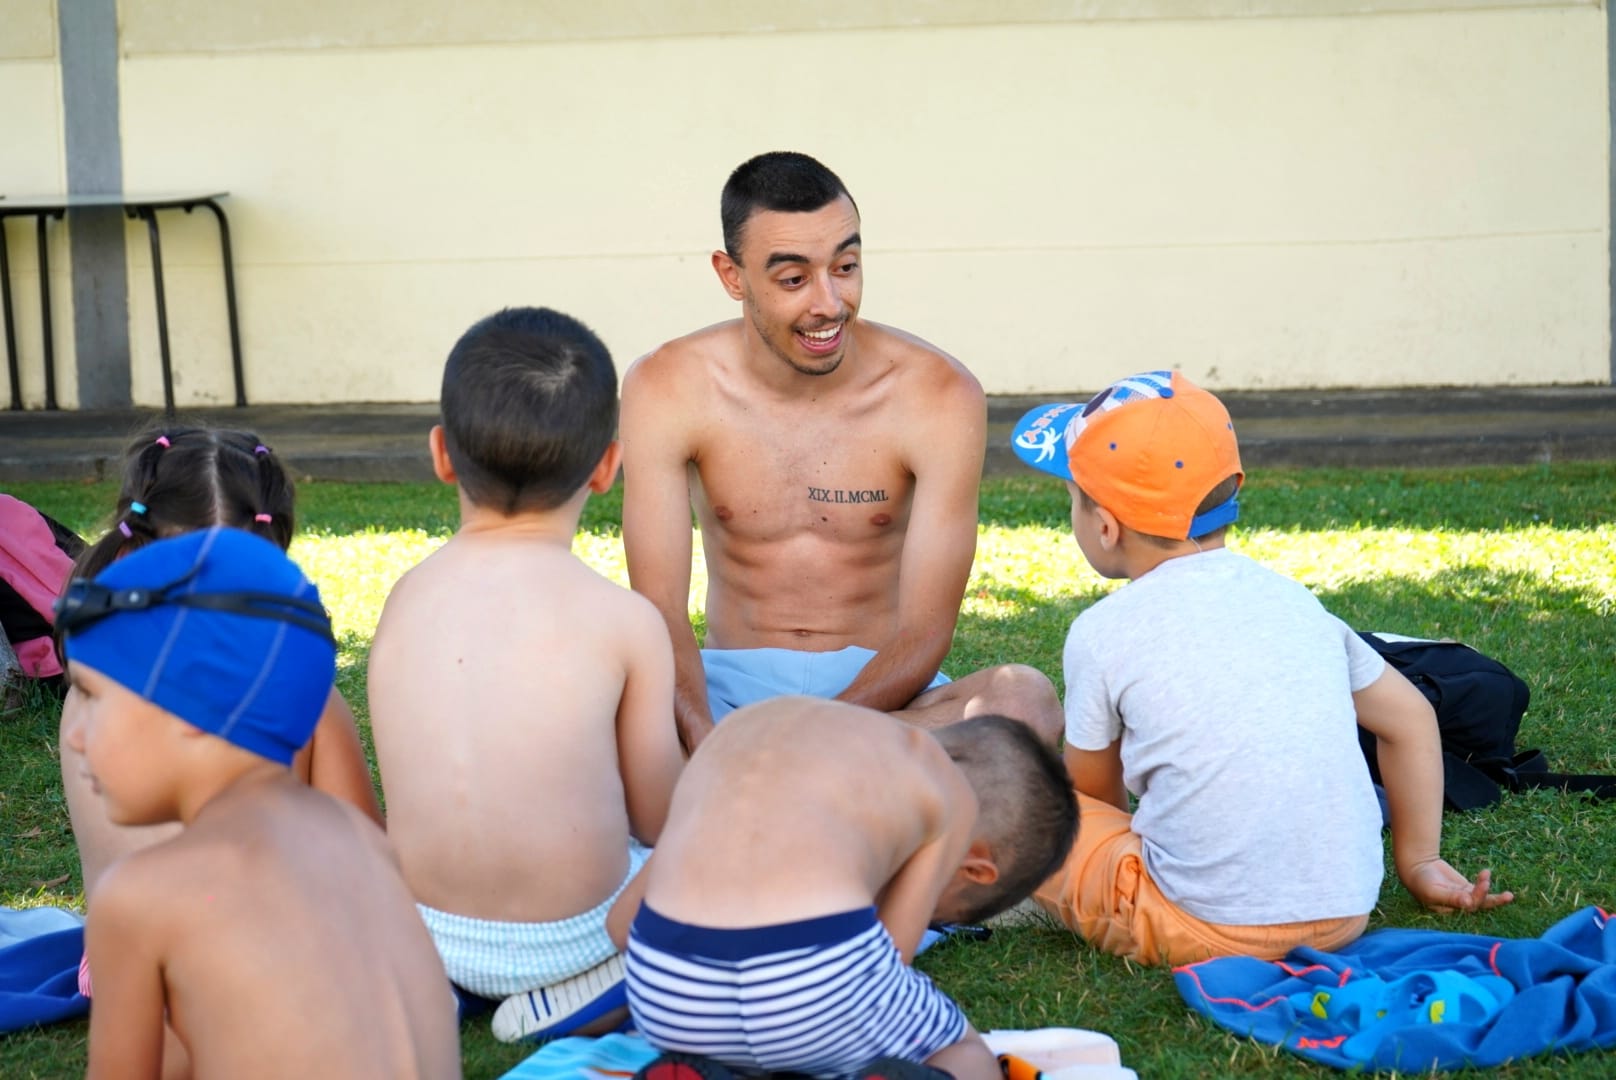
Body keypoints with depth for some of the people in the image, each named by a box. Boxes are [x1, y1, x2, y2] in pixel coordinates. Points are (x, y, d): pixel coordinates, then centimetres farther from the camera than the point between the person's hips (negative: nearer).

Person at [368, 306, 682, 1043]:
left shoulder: (405, 598, -3)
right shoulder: (626, 621, -14)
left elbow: (443, 791, 6)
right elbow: (657, 818, -4)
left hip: (427, 933, 4)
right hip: (572, 934, -4)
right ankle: (598, 989, 0)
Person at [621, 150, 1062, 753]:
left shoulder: (939, 397, -9)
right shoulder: (667, 390, -6)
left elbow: (925, 632, -12)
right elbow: (659, 612, -12)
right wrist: (707, 744, -34)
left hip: (881, 689, 0)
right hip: (730, 686, 0)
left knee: (1027, 700, -34)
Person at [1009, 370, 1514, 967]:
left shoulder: (1103, 632, -4)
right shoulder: (1287, 596, 10)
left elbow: (1093, 792, 9)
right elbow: (1410, 719, 17)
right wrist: (1419, 861, 25)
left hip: (1207, 928, -4)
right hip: (1344, 915, 4)